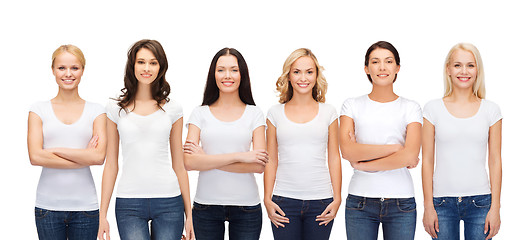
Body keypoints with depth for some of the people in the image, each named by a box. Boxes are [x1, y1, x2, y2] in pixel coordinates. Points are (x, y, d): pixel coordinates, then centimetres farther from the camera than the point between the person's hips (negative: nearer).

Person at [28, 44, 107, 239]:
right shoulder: (39, 110, 5)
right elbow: (35, 157, -7)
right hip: (48, 206, 0)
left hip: (85, 206, 0)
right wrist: (84, 157, -8)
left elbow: (99, 157, -7)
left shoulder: (95, 111, 6)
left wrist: (56, 150, -8)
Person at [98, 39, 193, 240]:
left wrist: (189, 213, 8)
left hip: (168, 202, 1)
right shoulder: (116, 109, 6)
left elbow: (179, 165, 10)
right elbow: (111, 165, 8)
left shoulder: (172, 109, 7)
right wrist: (102, 214, 4)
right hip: (129, 203, -1)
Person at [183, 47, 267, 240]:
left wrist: (208, 160, -10)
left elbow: (259, 165, -7)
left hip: (246, 205, 0)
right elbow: (189, 162, -9)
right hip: (206, 204, 0)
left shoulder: (254, 114, 4)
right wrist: (238, 156, -15)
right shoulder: (200, 113, 4)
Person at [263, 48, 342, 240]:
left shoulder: (328, 112, 7)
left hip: (321, 201, 0)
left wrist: (337, 198, 2)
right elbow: (271, 160, 8)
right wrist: (267, 199, 2)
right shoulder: (276, 113, 7)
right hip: (284, 201, 0)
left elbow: (334, 158, 8)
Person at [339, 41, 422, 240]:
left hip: (401, 202, 0)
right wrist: (395, 148, -9)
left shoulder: (411, 108, 6)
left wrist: (363, 164, -6)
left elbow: (410, 156, -8)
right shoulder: (352, 105, 7)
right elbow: (347, 150, -7)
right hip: (360, 200, 0)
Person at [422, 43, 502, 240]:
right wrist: (428, 206, -2)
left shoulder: (490, 110, 5)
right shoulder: (433, 109, 3)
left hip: (480, 201, 1)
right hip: (443, 201, 0)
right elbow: (427, 161, 3)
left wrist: (495, 207, 0)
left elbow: (495, 161, 5)